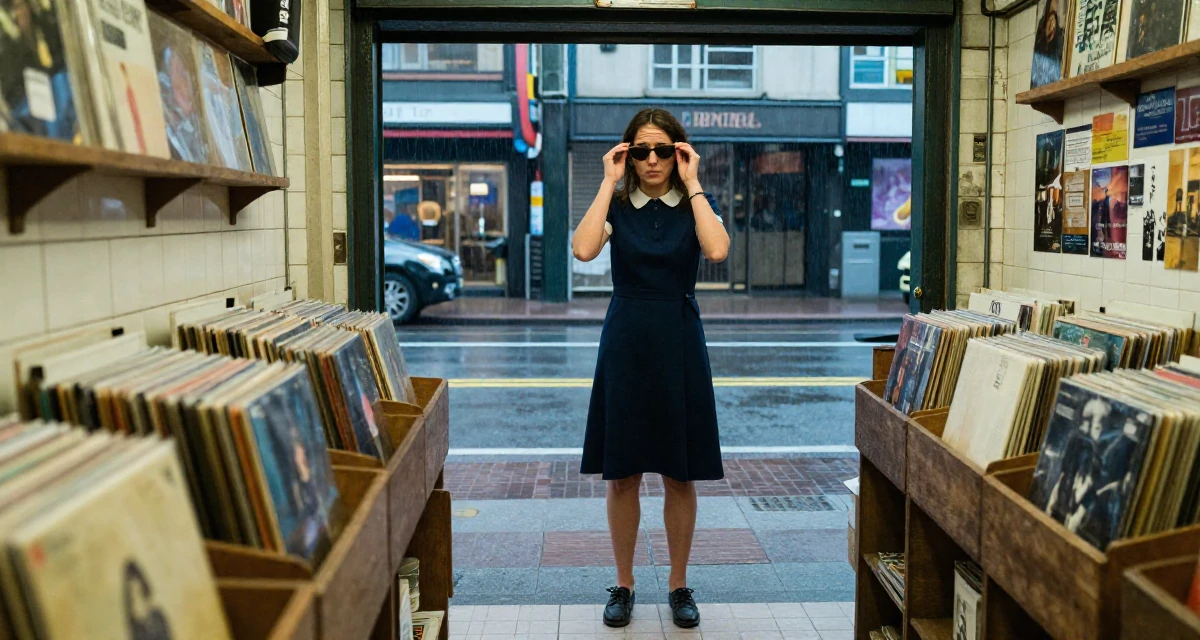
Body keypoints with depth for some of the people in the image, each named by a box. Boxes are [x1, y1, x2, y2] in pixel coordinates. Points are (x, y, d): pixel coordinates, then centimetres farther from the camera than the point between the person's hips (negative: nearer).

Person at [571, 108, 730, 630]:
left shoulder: (696, 204, 3)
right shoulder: (616, 205, 3)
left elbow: (717, 250, -20)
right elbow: (584, 249, -19)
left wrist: (692, 183, -13)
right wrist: (608, 182, -11)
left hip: (679, 341, 0)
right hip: (626, 339, 0)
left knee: (679, 474, 7)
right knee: (622, 475, 6)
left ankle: (679, 586, 22)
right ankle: (623, 585, 21)